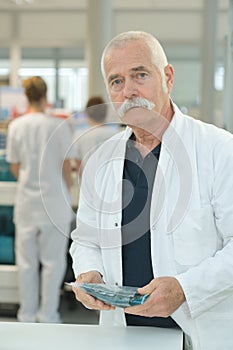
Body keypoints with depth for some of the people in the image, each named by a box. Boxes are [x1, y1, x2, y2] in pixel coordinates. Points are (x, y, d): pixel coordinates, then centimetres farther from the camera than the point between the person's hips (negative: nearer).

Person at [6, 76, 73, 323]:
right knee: (53, 261, 8)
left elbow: (15, 168, 3)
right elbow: (65, 166, -5)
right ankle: (48, 314, 14)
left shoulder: (16, 126, -3)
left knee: (26, 261, 12)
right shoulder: (59, 126, -11)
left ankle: (27, 314, 22)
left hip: (26, 202, 3)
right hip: (55, 202, -3)